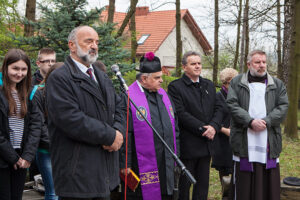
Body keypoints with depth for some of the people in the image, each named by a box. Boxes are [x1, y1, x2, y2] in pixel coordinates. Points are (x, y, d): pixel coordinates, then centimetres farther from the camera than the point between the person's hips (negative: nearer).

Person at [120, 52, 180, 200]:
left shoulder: (162, 95, 12)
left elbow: (174, 126, 18)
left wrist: (176, 154, 15)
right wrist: (125, 164, -16)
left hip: (166, 164, 7)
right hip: (141, 166, -7)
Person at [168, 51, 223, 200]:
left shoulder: (209, 85, 15)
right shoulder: (175, 87, -6)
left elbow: (218, 108, 8)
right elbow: (181, 114, -15)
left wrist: (214, 126, -11)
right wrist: (202, 129, -17)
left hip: (206, 143, 6)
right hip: (187, 146, -6)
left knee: (203, 184, 12)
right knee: (184, 185, 3)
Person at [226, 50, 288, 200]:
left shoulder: (277, 84, 14)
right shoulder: (237, 83, 9)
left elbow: (283, 107, 4)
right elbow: (232, 105, -3)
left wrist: (266, 121, -11)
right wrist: (250, 121, -15)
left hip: (268, 142, 2)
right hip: (244, 141, -1)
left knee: (268, 182, 2)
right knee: (244, 184, 0)